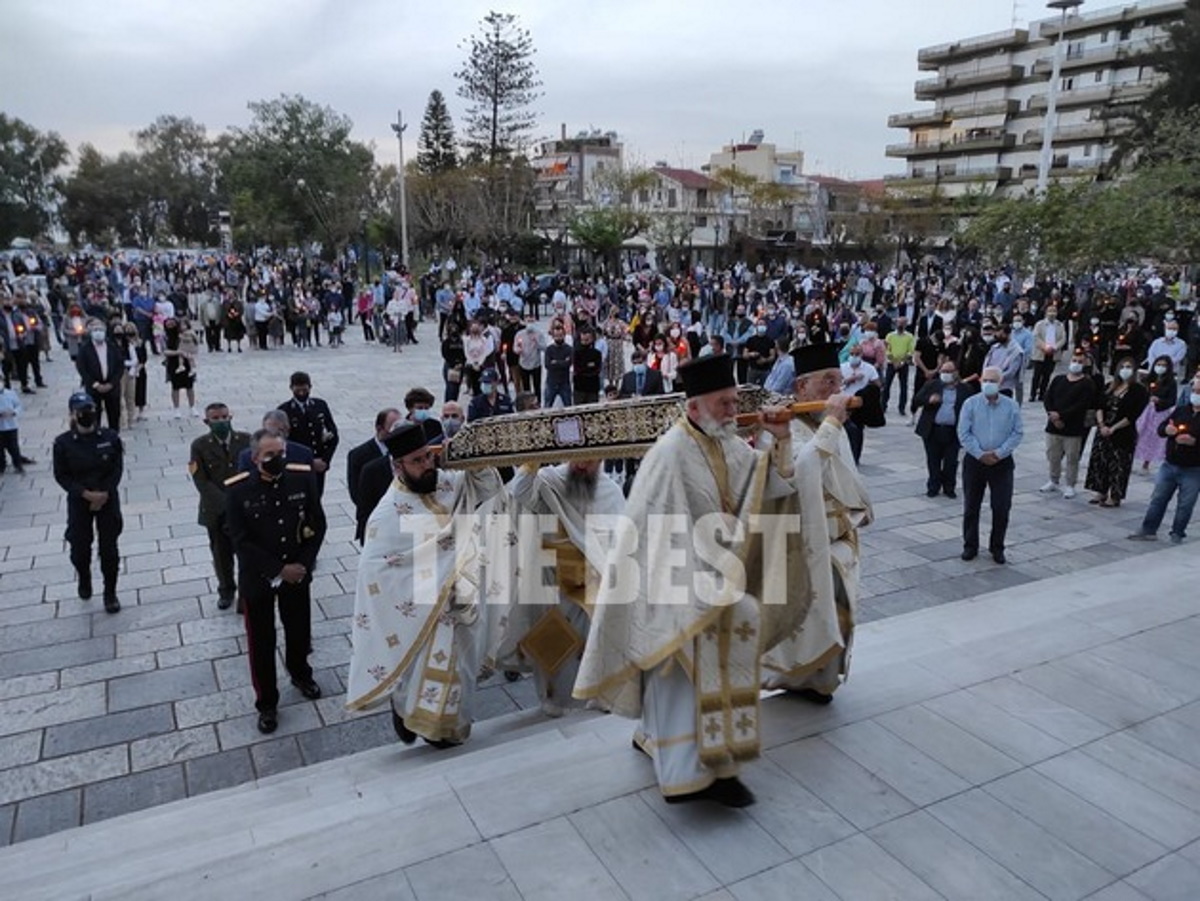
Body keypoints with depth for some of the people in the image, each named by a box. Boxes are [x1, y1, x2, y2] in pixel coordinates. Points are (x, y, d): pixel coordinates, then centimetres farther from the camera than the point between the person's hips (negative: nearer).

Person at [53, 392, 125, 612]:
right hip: (79, 502, 0)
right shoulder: (63, 443, -10)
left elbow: (117, 469, -4)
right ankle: (84, 581, 42)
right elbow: (61, 476, -7)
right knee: (79, 548, 10)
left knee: (109, 549, 5)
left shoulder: (110, 437, -9)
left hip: (108, 499, 0)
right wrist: (86, 494, -17)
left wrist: (104, 494, -14)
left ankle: (110, 593, 22)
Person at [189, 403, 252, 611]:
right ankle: (226, 591, 36)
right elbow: (201, 482, -10)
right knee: (221, 555, 16)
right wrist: (226, 503, -20)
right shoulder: (200, 446, -6)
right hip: (217, 511, 1)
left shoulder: (246, 440, -4)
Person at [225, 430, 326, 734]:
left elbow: (318, 523, -4)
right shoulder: (237, 489, -16)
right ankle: (267, 703, 28)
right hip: (257, 577, -2)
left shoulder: (302, 477, -10)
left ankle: (300, 674, 50)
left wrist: (303, 564, -12)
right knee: (262, 642, 10)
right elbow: (240, 541, -16)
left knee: (299, 629, 21)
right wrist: (279, 570, -19)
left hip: (297, 571, 3)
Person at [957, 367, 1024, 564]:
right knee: (971, 507, 8)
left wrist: (999, 453, -12)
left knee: (1001, 507, 3)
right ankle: (970, 546, 21)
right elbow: (964, 434, -6)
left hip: (1002, 462, 0)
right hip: (975, 461, 0)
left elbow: (1017, 433, -2)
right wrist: (980, 454, -13)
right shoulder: (970, 404, -4)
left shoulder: (1011, 406, -1)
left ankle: (997, 547, 19)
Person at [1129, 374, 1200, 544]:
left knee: (1185, 504, 5)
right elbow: (1161, 427, 10)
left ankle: (1177, 534, 19)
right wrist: (1166, 429, -12)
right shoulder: (1181, 410, 7)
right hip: (1169, 465, 5)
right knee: (1158, 498, 9)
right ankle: (1148, 530, 17)